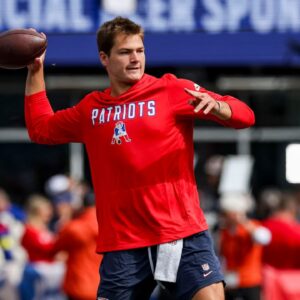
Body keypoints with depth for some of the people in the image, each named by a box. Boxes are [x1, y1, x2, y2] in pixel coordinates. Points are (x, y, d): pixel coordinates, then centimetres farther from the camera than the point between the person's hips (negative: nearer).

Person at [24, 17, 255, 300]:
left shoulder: (172, 90, 1)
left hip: (182, 234, -3)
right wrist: (35, 71, 23)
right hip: (122, 243, 3)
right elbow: (40, 128, 30)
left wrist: (214, 105, -27)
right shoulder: (91, 108, 13)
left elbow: (244, 115, -5)